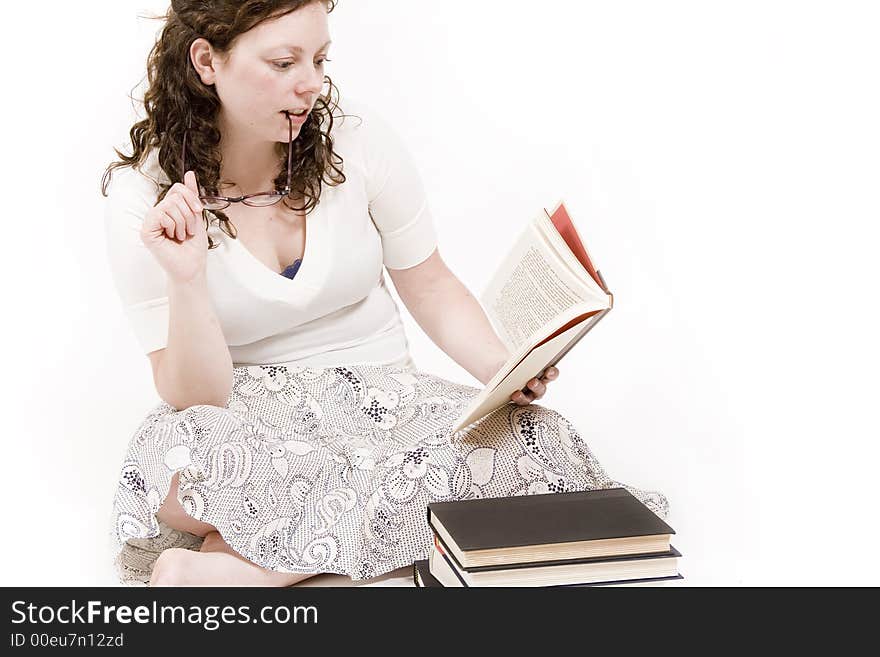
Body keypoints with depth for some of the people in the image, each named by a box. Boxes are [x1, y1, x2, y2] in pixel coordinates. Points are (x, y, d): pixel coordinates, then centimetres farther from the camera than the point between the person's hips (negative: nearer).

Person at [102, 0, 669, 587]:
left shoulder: (359, 138, -7)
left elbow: (431, 286, 4)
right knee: (177, 463, -38)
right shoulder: (143, 197, -10)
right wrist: (187, 279, -28)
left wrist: (505, 370, -14)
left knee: (538, 442, -26)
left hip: (380, 389, 3)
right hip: (249, 416, -2)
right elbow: (193, 397, -11)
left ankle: (253, 564, -22)